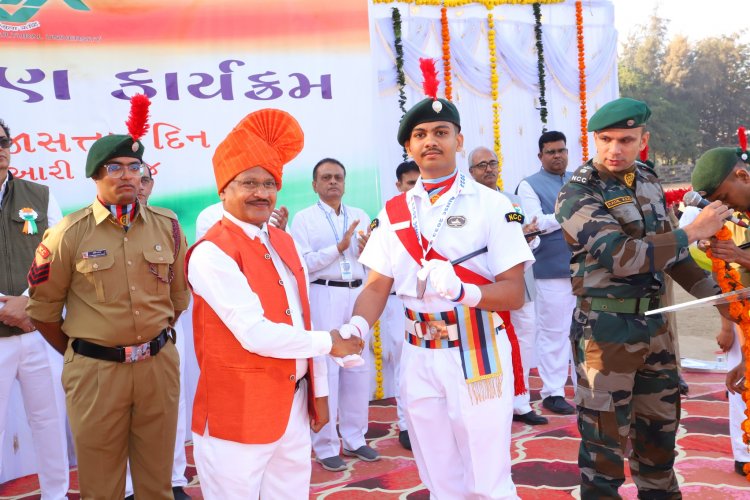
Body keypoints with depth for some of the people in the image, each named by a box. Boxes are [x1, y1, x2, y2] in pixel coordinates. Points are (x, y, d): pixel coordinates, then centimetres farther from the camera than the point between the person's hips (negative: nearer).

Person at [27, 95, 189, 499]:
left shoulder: (167, 226, 2)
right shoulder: (69, 234, -6)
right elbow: (43, 309, 1)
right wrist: (79, 355, 8)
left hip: (159, 364, 2)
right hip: (95, 371, -2)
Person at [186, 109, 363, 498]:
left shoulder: (285, 243, 9)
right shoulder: (212, 253, -16)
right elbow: (257, 334, -23)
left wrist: (319, 391, 11)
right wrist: (328, 343, -11)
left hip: (295, 405, 7)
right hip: (237, 413, -7)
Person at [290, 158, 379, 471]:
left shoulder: (360, 217, 12)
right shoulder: (304, 218, 1)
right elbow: (302, 263, -10)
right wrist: (339, 248, -16)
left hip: (357, 294, 4)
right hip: (323, 295, -4)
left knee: (358, 367, 9)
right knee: (326, 369, -1)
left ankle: (354, 439, 23)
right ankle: (325, 447, 10)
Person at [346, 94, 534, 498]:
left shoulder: (491, 205, -7)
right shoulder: (393, 212, 6)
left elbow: (514, 294, -11)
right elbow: (377, 286, 2)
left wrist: (462, 290, -29)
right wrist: (357, 326, -18)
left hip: (477, 356, -4)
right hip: (418, 359, 4)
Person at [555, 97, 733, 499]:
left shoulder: (648, 182, 6)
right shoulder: (577, 195, -17)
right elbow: (621, 256, -27)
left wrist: (716, 293, 13)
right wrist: (694, 232, -21)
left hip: (653, 322, 7)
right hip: (606, 329, -7)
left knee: (660, 421, 20)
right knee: (604, 432, 3)